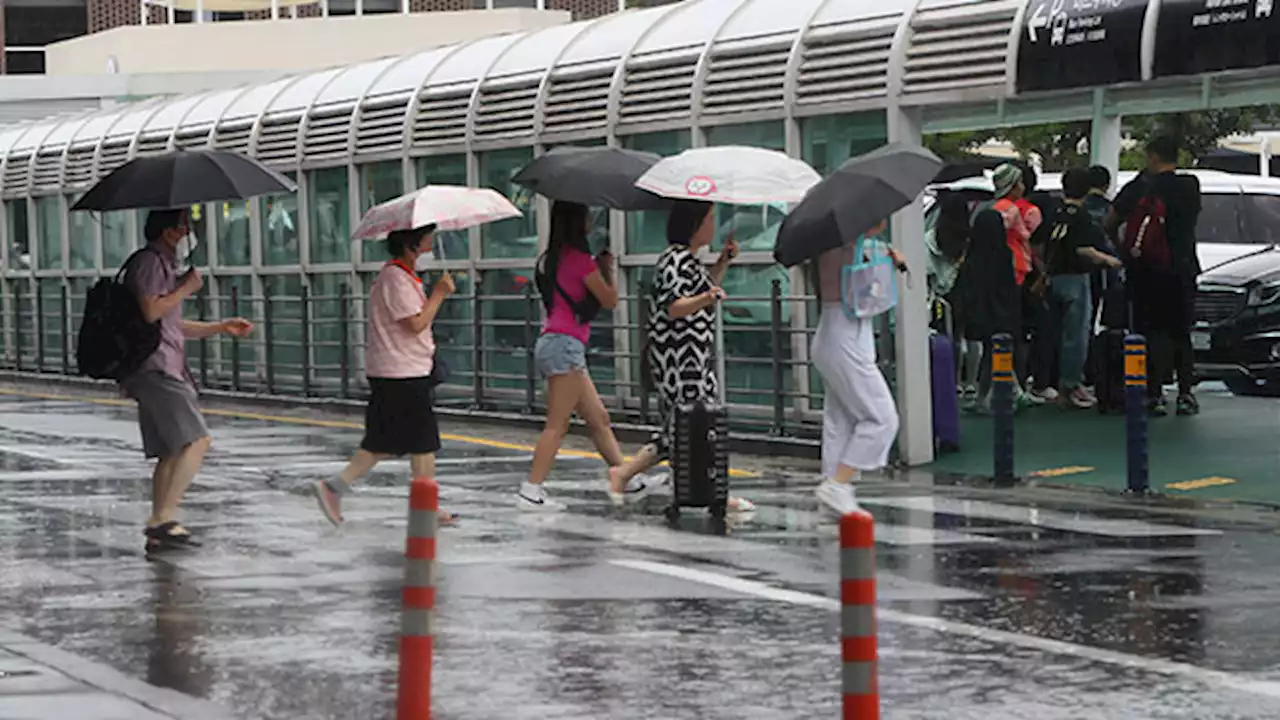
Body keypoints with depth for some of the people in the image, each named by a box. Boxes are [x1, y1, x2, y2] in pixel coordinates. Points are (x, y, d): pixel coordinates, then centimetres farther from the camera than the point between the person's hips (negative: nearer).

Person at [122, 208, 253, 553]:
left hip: (164, 370, 11)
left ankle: (159, 531, 7)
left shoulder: (165, 264, 25)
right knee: (197, 440, -17)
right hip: (155, 368, -11)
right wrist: (187, 288, -8)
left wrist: (221, 327, 25)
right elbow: (150, 311, -19)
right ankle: (164, 517, -20)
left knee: (171, 451, 7)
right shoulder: (149, 261, -7)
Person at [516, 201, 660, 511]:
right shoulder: (579, 258, -12)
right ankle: (531, 491, -8)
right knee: (557, 424, -7)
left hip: (554, 343, 10)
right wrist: (606, 269, 12)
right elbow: (610, 300, -4)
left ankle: (626, 481, 14)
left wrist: (600, 268, 13)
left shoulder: (554, 257, 15)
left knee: (599, 419, 12)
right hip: (565, 345, -10)